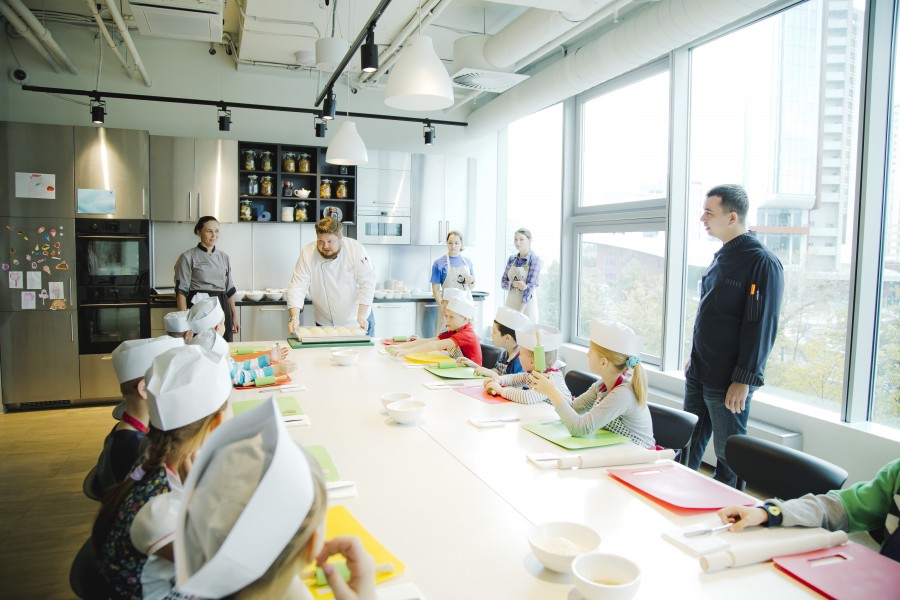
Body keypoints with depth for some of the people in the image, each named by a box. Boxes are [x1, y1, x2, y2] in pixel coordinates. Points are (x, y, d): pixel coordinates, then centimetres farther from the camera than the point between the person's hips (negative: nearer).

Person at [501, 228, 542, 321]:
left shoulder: (535, 259, -9)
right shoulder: (512, 259, 7)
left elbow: (530, 285, -16)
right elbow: (503, 283, 7)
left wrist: (520, 311, -22)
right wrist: (514, 284, -15)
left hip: (527, 305, -5)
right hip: (510, 304, 5)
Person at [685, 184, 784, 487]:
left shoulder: (762, 263, -14)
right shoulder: (721, 258, 12)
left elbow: (762, 326, -17)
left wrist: (743, 380, -18)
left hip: (728, 382, -8)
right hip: (698, 376, 8)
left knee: (729, 457, 5)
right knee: (687, 448, 16)